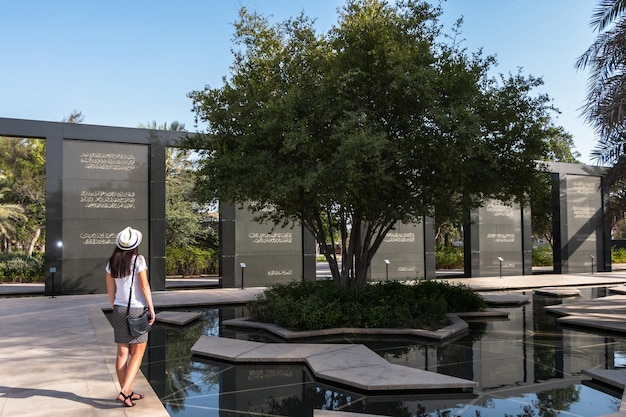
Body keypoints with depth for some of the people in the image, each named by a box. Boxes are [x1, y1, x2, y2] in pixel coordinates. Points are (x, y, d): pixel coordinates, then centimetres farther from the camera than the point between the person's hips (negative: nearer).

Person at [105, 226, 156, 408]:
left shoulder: (112, 262, 3)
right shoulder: (138, 260, -12)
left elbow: (110, 289, 9)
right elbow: (144, 286, -15)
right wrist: (151, 308, -9)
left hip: (120, 310, 5)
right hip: (137, 310, -5)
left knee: (122, 353, 10)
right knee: (137, 353, 4)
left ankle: (128, 392, 19)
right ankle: (124, 391, -6)